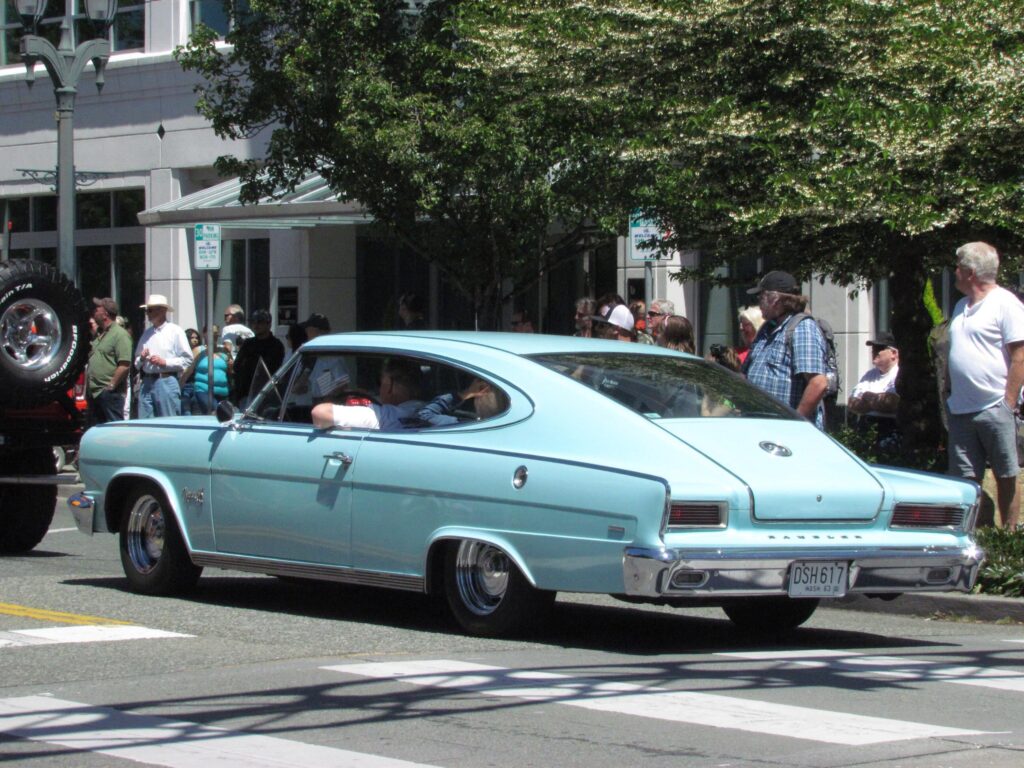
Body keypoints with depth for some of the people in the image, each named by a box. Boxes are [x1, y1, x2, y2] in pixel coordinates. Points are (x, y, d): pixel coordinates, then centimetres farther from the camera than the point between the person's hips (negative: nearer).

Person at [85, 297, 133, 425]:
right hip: (94, 393, 9)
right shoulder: (99, 334, 18)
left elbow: (125, 366, -19)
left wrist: (111, 386, -17)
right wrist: (87, 389, 17)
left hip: (110, 393, -9)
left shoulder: (120, 334, -10)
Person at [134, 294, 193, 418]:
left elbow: (187, 360, -4)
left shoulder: (175, 331, 2)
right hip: (146, 383, 5)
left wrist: (164, 362, -12)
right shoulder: (146, 333, 17)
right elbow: (137, 363, 23)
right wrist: (141, 359, 1)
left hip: (167, 382, -5)